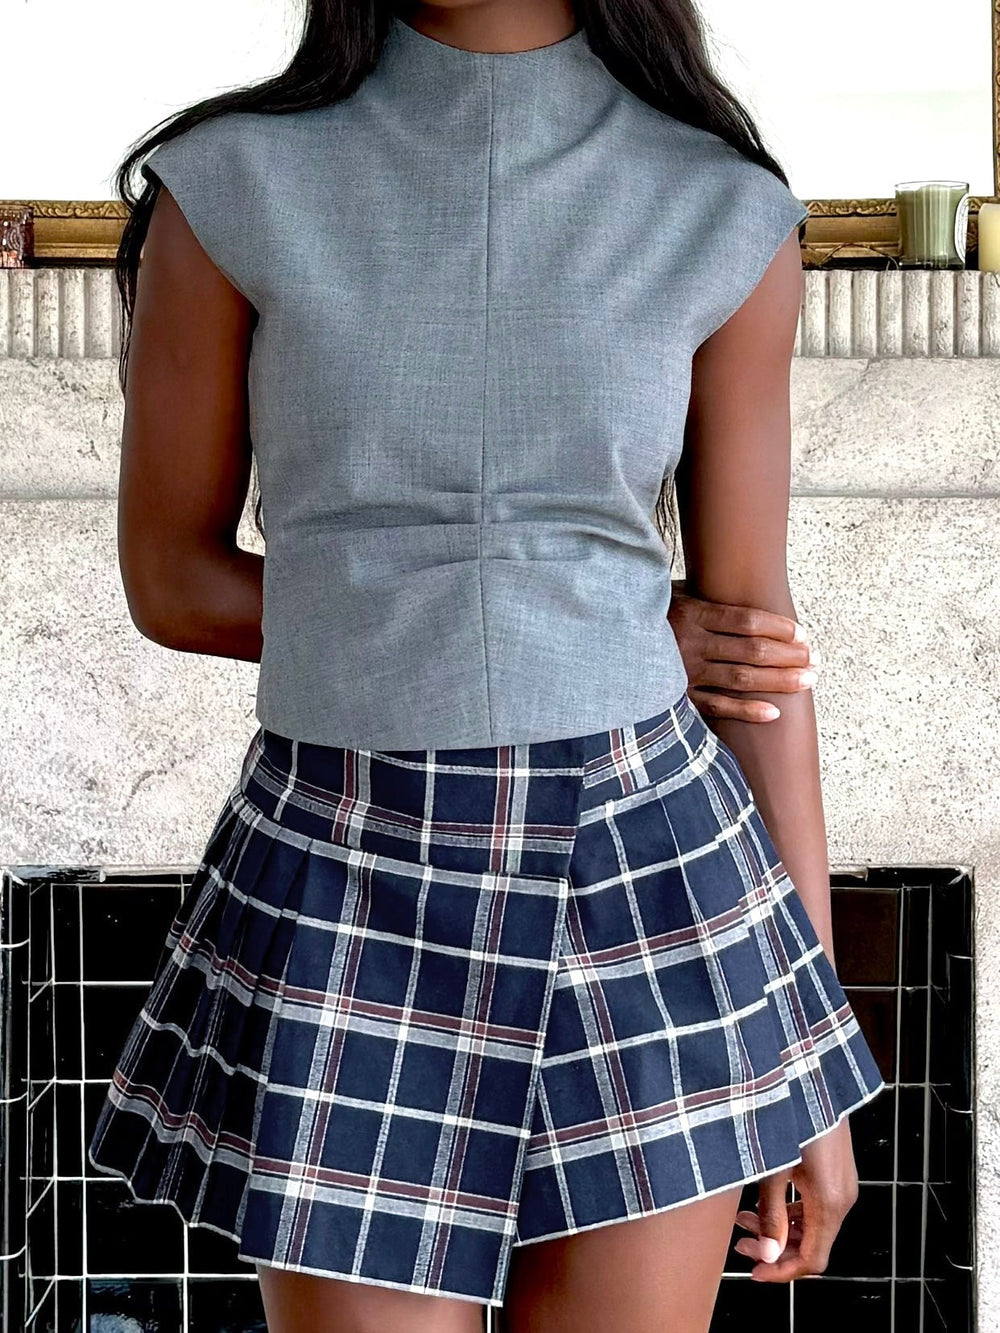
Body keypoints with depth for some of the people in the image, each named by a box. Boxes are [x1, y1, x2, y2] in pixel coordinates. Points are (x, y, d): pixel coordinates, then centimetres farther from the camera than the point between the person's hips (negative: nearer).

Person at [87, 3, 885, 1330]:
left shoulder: (728, 218, 0)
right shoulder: (231, 187, -2)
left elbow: (753, 630, 3)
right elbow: (170, 579, 2)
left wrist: (812, 1048, 4)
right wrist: (587, 633, -4)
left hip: (651, 881, 1)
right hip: (347, 894, -1)